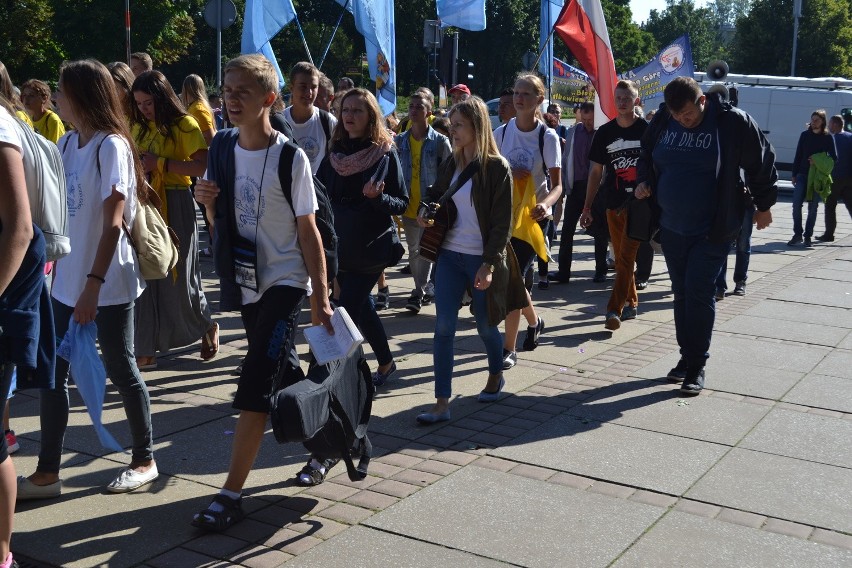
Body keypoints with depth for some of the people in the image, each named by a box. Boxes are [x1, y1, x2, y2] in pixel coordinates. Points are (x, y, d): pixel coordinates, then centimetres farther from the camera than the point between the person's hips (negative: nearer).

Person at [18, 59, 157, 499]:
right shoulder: (66, 144, 9)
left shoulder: (111, 146, -13)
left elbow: (113, 224, -17)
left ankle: (144, 460, 22)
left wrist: (93, 285, -22)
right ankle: (47, 471, 18)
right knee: (52, 374, 8)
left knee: (120, 371, 5)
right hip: (66, 281, 7)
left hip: (107, 283, -7)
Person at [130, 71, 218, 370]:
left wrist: (161, 163, -20)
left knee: (178, 276, 1)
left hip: (175, 206, -5)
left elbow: (203, 166, -18)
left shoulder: (184, 125, -7)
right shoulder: (139, 128, 12)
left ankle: (207, 326, 28)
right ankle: (145, 350, 6)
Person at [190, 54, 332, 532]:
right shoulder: (222, 149, 3)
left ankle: (231, 496, -6)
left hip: (285, 282, -6)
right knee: (283, 382, 15)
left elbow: (308, 231, -11)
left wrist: (322, 298, -11)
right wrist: (208, 200, -10)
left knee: (254, 389, -11)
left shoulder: (291, 157, -14)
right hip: (245, 282, 6)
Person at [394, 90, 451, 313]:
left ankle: (418, 293, 0)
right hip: (408, 206, 4)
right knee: (413, 251, 12)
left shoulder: (440, 141, -4)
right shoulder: (399, 141, 5)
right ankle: (424, 290, 25)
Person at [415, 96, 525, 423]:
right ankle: (441, 403, -1)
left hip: (482, 259, -5)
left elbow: (502, 223, -12)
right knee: (443, 328, -3)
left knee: (485, 325, 12)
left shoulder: (496, 167, -10)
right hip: (450, 255, 5)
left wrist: (489, 263, -18)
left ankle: (496, 377, 40)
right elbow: (436, 194, 23)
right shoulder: (451, 164, 7)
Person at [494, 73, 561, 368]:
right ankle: (533, 320, 40)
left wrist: (546, 204, -29)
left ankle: (508, 347, 1)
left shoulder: (548, 137, -8)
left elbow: (557, 185, -10)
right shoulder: (501, 133, 1)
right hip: (505, 213, 4)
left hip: (534, 214, -3)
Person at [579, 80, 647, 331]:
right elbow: (595, 172, 9)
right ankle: (631, 303, 26)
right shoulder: (605, 132, 6)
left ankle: (614, 309, -10)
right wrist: (587, 208, 5)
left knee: (626, 258, -9)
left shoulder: (647, 130, -2)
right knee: (621, 258, 12)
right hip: (614, 204, 4)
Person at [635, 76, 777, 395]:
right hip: (672, 227, 5)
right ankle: (687, 356, 22)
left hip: (713, 229, -5)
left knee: (698, 291, -9)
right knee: (681, 291, 10)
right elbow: (647, 156, 18)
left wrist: (764, 205, 5)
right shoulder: (663, 120, 0)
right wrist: (644, 182, -1)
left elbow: (762, 162, -1)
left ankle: (696, 366, 0)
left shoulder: (732, 122, -12)